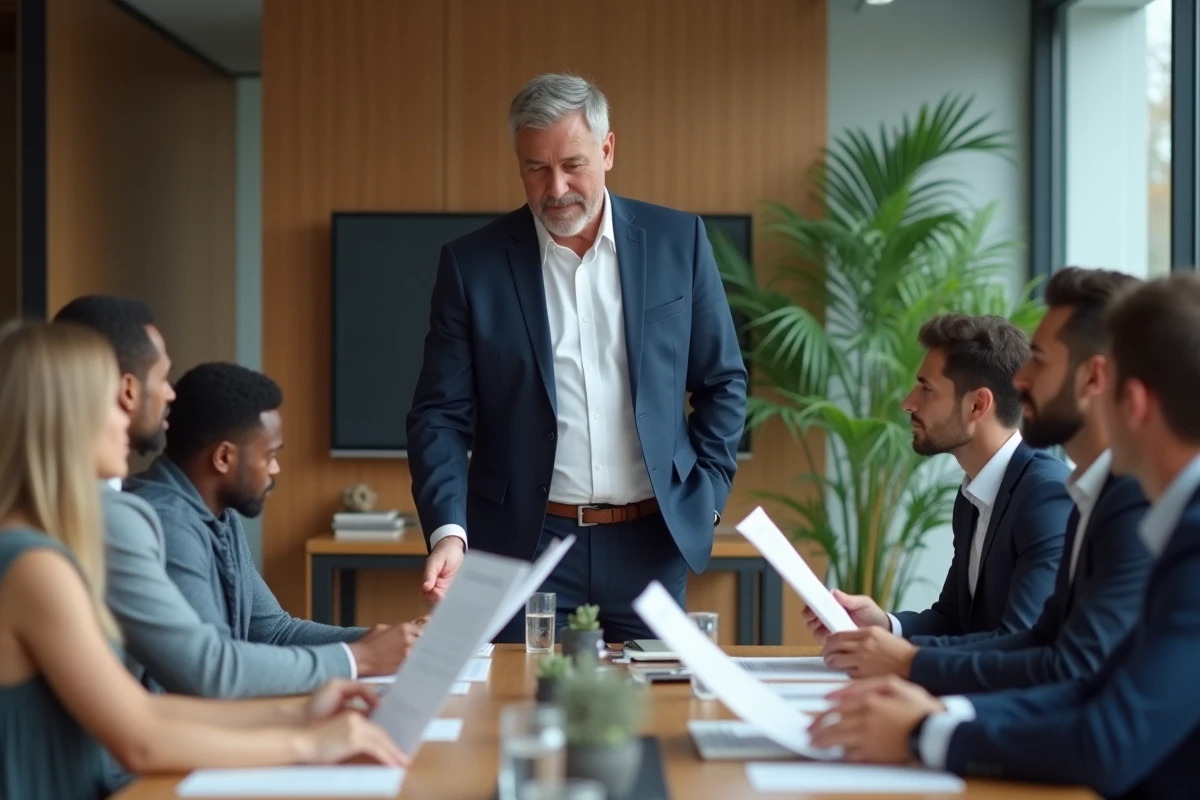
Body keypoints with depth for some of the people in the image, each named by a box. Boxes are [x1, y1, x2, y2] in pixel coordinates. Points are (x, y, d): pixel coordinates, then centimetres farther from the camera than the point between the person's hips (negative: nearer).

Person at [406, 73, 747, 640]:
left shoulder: (677, 241, 2)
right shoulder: (472, 264, -1)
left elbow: (723, 382, 9)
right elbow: (441, 415, -2)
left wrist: (703, 498, 1)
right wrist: (448, 529, -16)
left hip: (649, 544, 1)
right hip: (526, 545, -1)